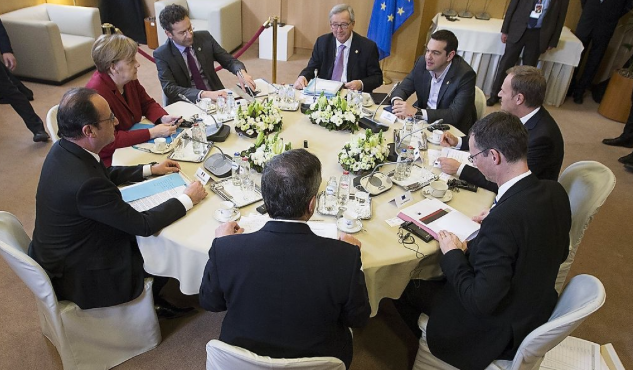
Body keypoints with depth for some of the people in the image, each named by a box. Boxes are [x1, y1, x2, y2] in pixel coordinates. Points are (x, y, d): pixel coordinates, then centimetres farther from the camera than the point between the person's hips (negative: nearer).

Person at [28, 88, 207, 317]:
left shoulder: (63, 150, -10)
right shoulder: (86, 183, -38)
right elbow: (143, 225, -26)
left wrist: (150, 169, 10)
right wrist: (187, 199, -15)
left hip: (58, 255, 8)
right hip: (78, 277, -8)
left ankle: (160, 296, 37)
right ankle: (160, 300, 39)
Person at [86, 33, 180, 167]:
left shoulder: (129, 80, -3)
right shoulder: (97, 93, -26)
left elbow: (148, 104, 11)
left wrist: (163, 118, -10)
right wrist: (152, 133, -28)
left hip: (133, 145, 8)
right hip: (111, 159, -7)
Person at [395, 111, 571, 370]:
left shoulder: (503, 219, -37)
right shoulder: (555, 191, -11)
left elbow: (480, 302, -30)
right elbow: (559, 252, 7)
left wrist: (452, 254, -15)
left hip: (498, 332, -8)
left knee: (406, 288, 7)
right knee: (438, 276, 21)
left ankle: (425, 347, 36)